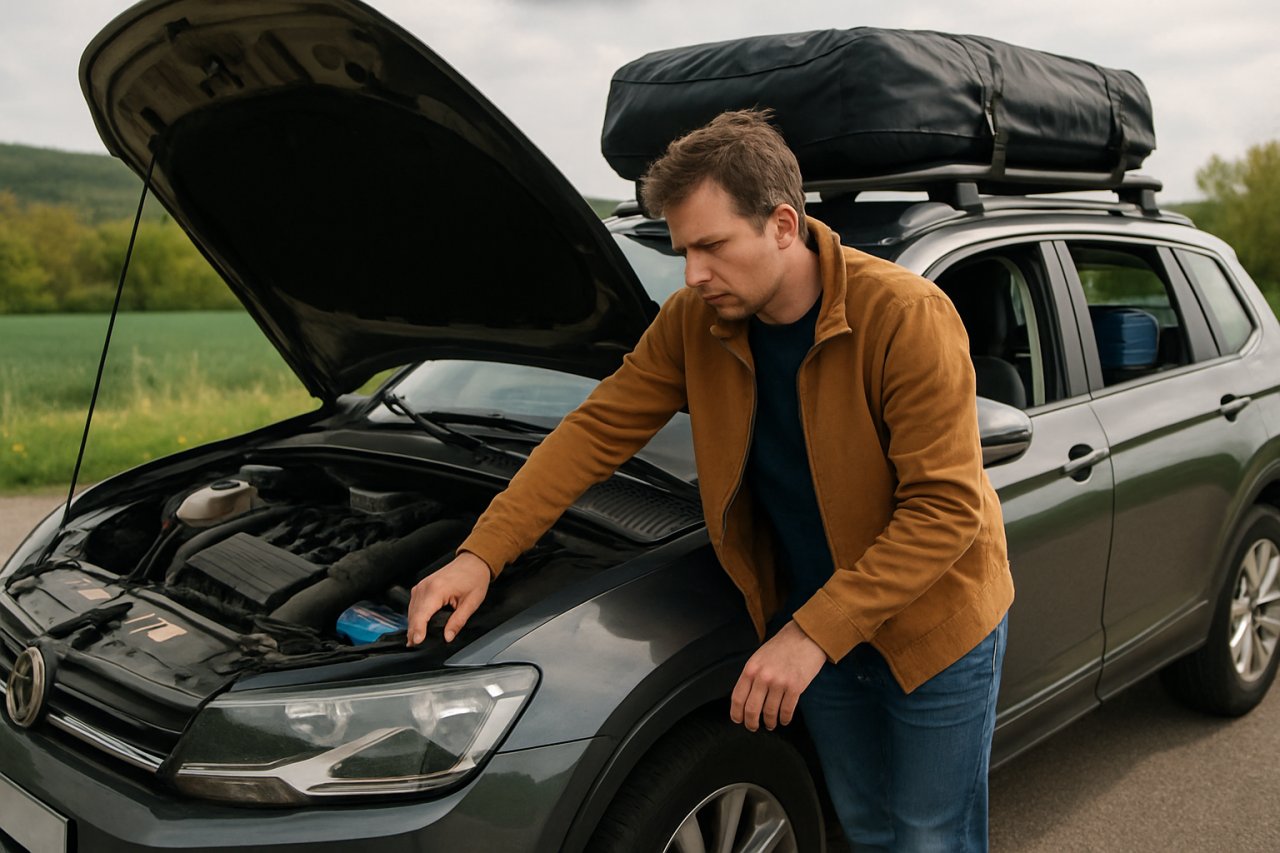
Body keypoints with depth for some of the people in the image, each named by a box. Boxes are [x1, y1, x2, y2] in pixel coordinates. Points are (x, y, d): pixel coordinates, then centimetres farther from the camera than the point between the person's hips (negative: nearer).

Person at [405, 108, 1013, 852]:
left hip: (933, 623, -4)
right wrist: (481, 556, -15)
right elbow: (599, 430, -7)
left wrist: (815, 632, -30)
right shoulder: (695, 322, -10)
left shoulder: (908, 317, -27)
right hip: (812, 623, 5)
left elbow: (946, 509, -27)